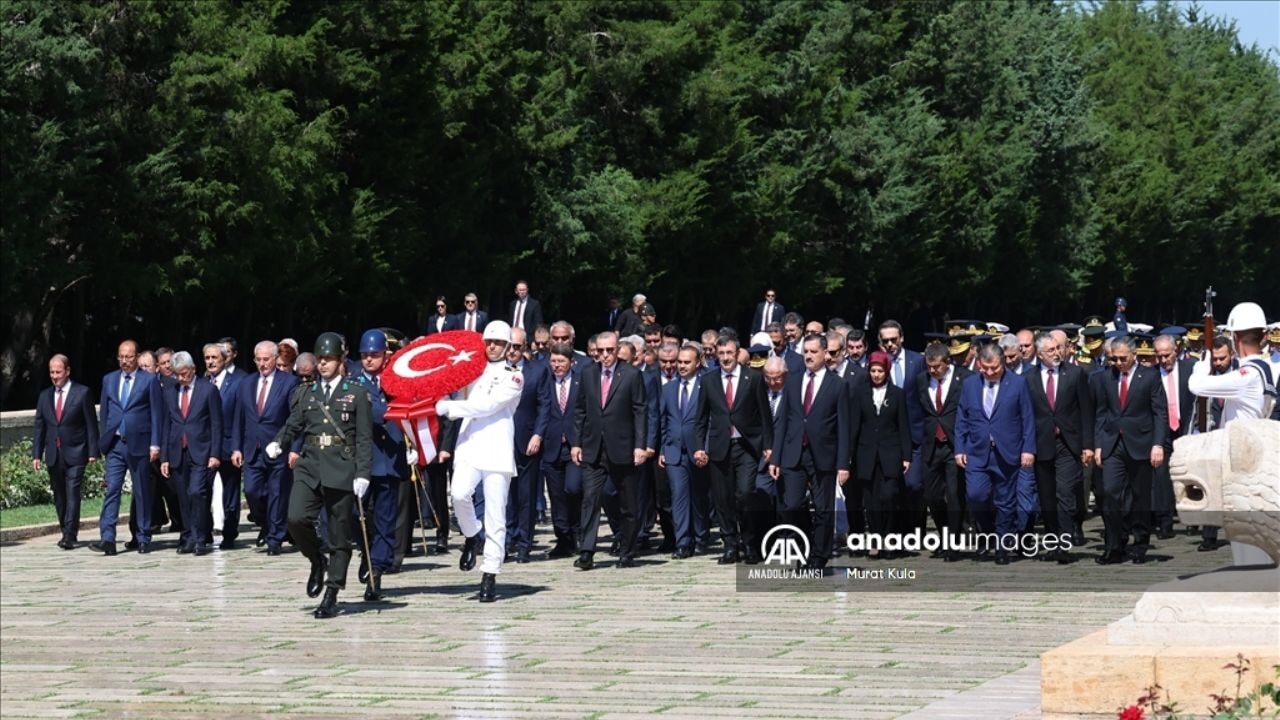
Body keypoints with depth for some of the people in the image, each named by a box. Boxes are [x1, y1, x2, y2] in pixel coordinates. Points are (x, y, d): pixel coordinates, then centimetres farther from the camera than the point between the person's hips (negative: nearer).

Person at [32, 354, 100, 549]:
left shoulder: (82, 393, -2)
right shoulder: (44, 396, 11)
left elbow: (91, 425, -2)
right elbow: (39, 427, 11)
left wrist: (92, 452, -8)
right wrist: (36, 454, 4)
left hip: (75, 454, -5)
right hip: (53, 455, 5)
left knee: (72, 494, -12)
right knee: (59, 497, 9)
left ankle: (70, 536, -15)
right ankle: (65, 532, 19)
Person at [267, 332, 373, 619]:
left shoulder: (357, 394, 3)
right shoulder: (306, 394, 14)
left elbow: (365, 438, -1)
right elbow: (293, 425, 12)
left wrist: (362, 474, -9)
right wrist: (278, 443, -10)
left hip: (342, 470, -3)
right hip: (309, 468, 3)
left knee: (339, 535, 1)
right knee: (296, 518, -18)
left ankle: (332, 596, 10)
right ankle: (317, 562, 10)